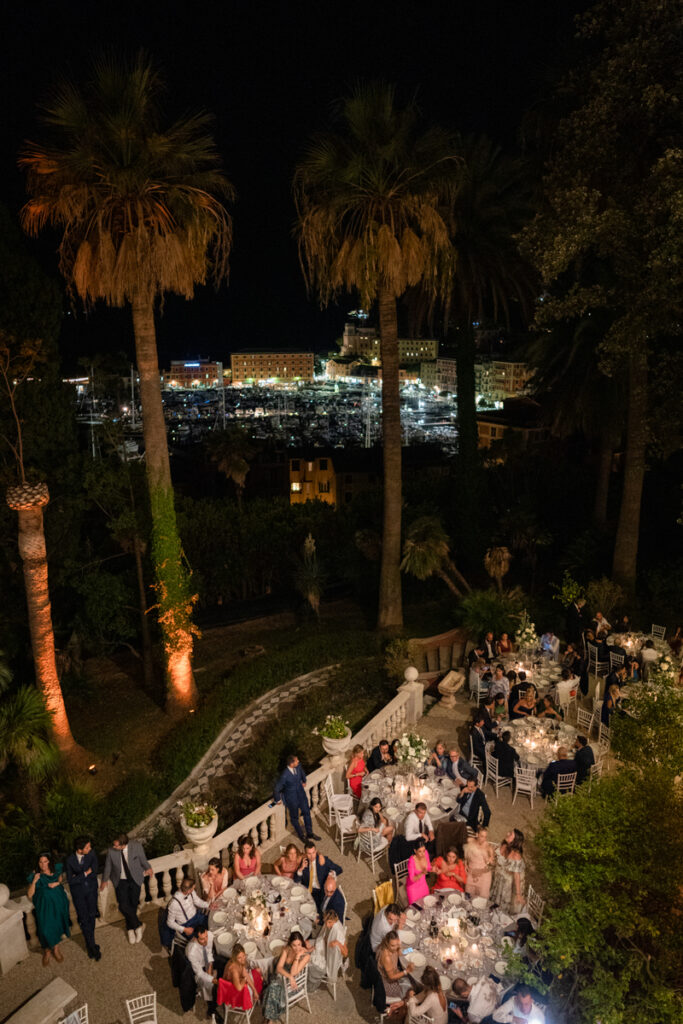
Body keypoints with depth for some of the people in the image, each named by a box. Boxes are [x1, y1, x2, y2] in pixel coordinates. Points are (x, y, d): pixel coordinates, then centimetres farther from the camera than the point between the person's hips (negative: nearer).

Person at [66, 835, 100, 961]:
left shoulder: (92, 854, -15)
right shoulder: (70, 859, -16)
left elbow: (94, 873, -16)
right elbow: (70, 880, -15)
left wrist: (78, 877, -17)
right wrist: (85, 873, -20)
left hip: (91, 889, 1)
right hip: (78, 891, -1)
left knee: (92, 915, 8)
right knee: (84, 919, -1)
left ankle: (89, 942, 28)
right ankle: (92, 946, 11)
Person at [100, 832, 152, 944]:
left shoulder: (136, 846, -27)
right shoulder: (111, 851, -25)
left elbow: (142, 859, -5)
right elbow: (108, 866, -4)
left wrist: (148, 868, 13)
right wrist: (105, 880, 12)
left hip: (135, 879, 0)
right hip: (120, 881, 0)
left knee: (133, 904, 11)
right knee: (123, 906, -9)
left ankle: (131, 927, 39)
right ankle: (138, 925, 14)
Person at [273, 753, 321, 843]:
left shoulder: (298, 767, -17)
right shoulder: (285, 775, -35)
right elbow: (277, 788, -22)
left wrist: (304, 782, 22)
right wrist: (277, 800, -7)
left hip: (301, 793, 6)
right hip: (291, 797, -6)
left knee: (307, 812, 17)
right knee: (294, 817, 16)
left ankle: (309, 833, 38)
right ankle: (301, 835, 39)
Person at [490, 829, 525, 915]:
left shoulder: (516, 855, -35)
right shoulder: (503, 846, -17)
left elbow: (517, 875, -30)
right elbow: (497, 861, 2)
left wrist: (518, 894, -25)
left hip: (509, 883, -5)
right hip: (498, 879, 5)